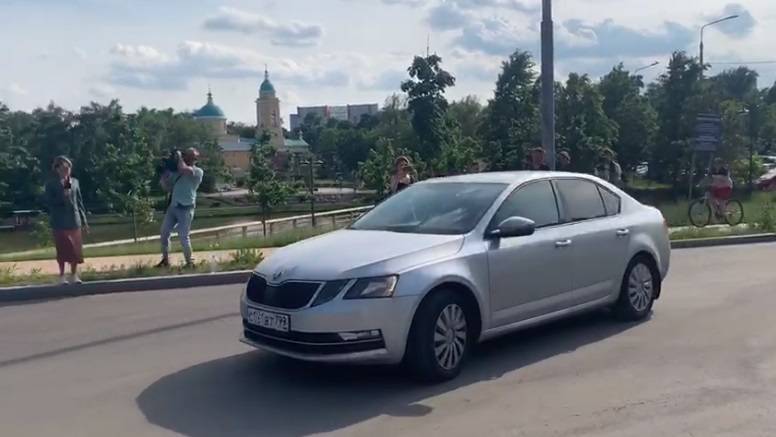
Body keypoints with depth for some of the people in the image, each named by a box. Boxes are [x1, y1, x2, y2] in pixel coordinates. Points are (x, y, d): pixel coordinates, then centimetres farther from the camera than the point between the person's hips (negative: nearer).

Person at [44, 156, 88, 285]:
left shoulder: (74, 182, 8)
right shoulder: (51, 184, -2)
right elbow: (49, 202, -6)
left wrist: (84, 220, 9)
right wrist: (62, 196, -19)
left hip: (74, 220, 3)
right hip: (60, 222, -3)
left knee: (76, 249, 5)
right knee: (63, 249, -1)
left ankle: (74, 275, 17)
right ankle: (62, 276, 10)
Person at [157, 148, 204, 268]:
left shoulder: (198, 172, -5)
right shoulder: (176, 171, 15)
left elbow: (183, 169, -24)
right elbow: (167, 187, 18)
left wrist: (179, 157, -7)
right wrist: (163, 176, 2)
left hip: (185, 208, -7)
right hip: (173, 207, 7)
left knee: (183, 236, -4)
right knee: (164, 233, 7)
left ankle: (189, 263, 10)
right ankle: (165, 260, 20)